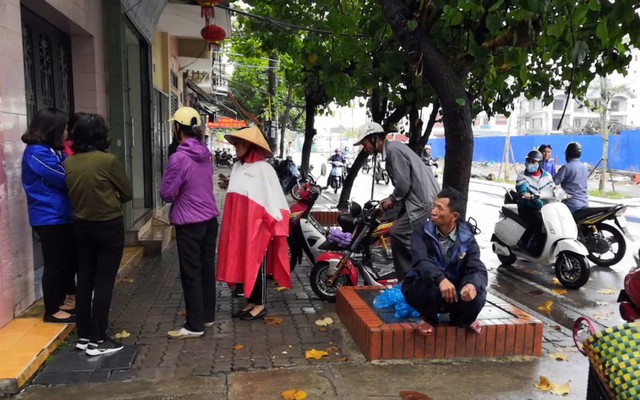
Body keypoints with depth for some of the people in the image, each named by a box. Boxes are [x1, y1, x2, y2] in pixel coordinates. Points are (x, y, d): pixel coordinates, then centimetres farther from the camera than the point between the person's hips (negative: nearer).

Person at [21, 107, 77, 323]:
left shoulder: (50, 150, 13)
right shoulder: (37, 153, -17)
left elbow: (65, 173, 11)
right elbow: (64, 179, -18)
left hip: (61, 216, 10)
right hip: (50, 218, -10)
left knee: (70, 261, 17)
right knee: (55, 264, 0)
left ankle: (58, 302, 31)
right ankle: (51, 310, 14)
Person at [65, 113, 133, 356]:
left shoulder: (68, 162, -1)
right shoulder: (107, 160, -17)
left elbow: (73, 192, 12)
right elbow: (127, 193, -6)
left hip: (81, 226, 6)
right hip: (108, 227, -6)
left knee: (84, 281, 14)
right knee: (103, 283, 2)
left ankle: (83, 336, 24)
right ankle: (97, 340, 9)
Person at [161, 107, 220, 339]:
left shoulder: (180, 158, -18)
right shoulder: (205, 153, 5)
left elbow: (166, 194, -13)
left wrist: (177, 193, 7)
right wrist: (182, 192, 8)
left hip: (189, 223, -7)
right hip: (210, 219, 7)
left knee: (191, 274, 1)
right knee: (207, 269, 14)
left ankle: (194, 326, 9)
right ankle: (207, 316, 26)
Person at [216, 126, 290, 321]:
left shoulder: (264, 168, -11)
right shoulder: (237, 166, 12)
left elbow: (273, 197, -13)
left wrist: (274, 224, -16)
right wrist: (227, 186, 3)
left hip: (257, 224, -7)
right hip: (239, 224, 7)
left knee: (257, 263, 2)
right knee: (243, 263, 12)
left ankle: (260, 305, 14)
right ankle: (251, 301, 24)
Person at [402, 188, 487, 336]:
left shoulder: (467, 239, -5)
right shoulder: (422, 233, -10)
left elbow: (478, 269, -17)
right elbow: (421, 261, -28)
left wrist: (472, 284, -42)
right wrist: (440, 279, -48)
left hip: (455, 294, 2)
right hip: (423, 292, -2)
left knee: (477, 295, -29)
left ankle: (462, 319, 10)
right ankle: (429, 318, 1)